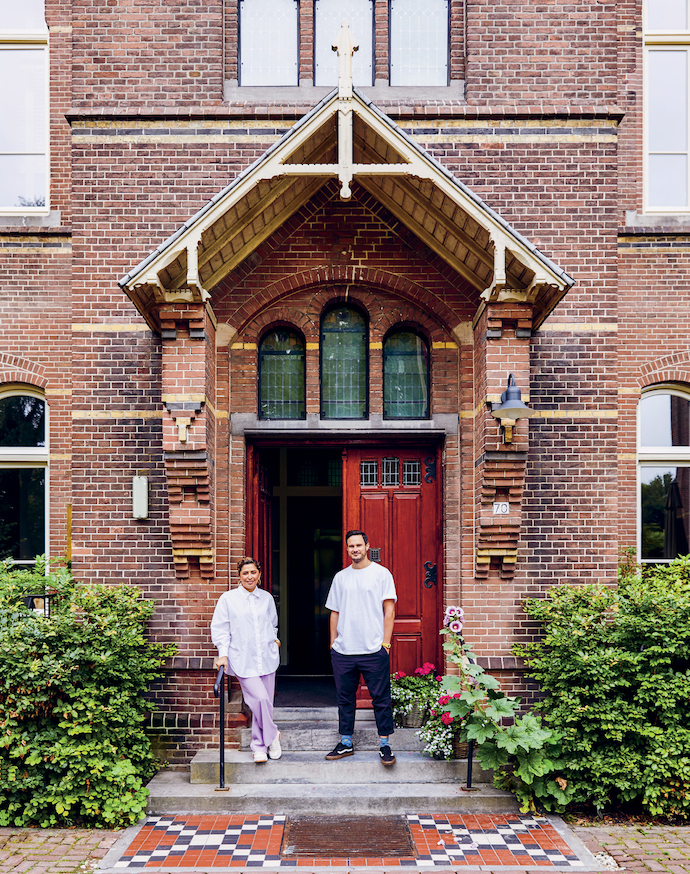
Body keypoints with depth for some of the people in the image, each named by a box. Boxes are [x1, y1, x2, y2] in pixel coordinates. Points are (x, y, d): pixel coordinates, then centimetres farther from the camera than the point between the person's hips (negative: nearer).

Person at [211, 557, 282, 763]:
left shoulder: (267, 598, 12)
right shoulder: (228, 599, 2)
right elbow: (220, 629, 1)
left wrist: (273, 638, 11)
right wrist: (223, 654, -8)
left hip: (267, 658, 4)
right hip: (243, 660, -4)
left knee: (265, 702, 6)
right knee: (259, 699, -17)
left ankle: (259, 746, 21)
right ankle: (272, 735, 5)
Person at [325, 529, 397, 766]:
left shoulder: (381, 573, 1)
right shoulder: (340, 577, 12)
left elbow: (389, 611, -2)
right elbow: (335, 612, 15)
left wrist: (385, 643, -8)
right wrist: (333, 643, 9)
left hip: (373, 650, -4)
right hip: (343, 651, 4)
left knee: (381, 699, 1)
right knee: (345, 699, 11)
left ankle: (384, 744, 11)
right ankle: (346, 743, 22)